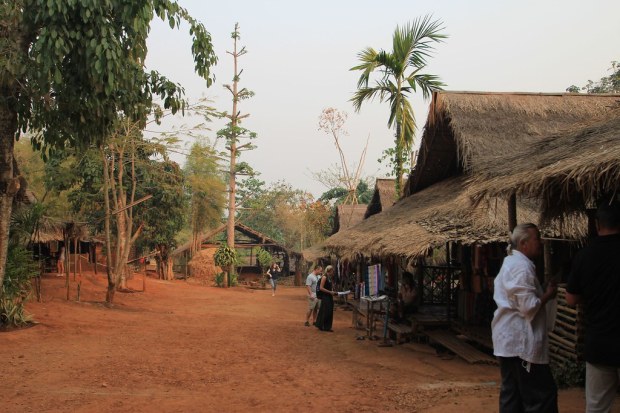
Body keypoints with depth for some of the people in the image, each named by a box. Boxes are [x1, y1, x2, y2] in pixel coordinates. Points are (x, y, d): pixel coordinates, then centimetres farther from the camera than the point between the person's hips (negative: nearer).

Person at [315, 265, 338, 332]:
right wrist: (330, 292, -17)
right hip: (325, 297, -8)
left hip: (330, 297, 8)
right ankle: (320, 326, 8)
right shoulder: (324, 277, -12)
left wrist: (333, 292, 6)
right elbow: (321, 288, -17)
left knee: (330, 312, 8)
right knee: (325, 312, -4)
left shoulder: (330, 278, 14)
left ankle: (327, 327, 14)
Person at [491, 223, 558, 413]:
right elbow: (529, 307, -22)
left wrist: (543, 292, 13)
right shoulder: (522, 266, -17)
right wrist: (548, 295, -6)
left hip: (508, 339, 11)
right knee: (541, 394, -4)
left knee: (511, 392, 13)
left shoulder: (510, 262, 16)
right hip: (521, 342, -11)